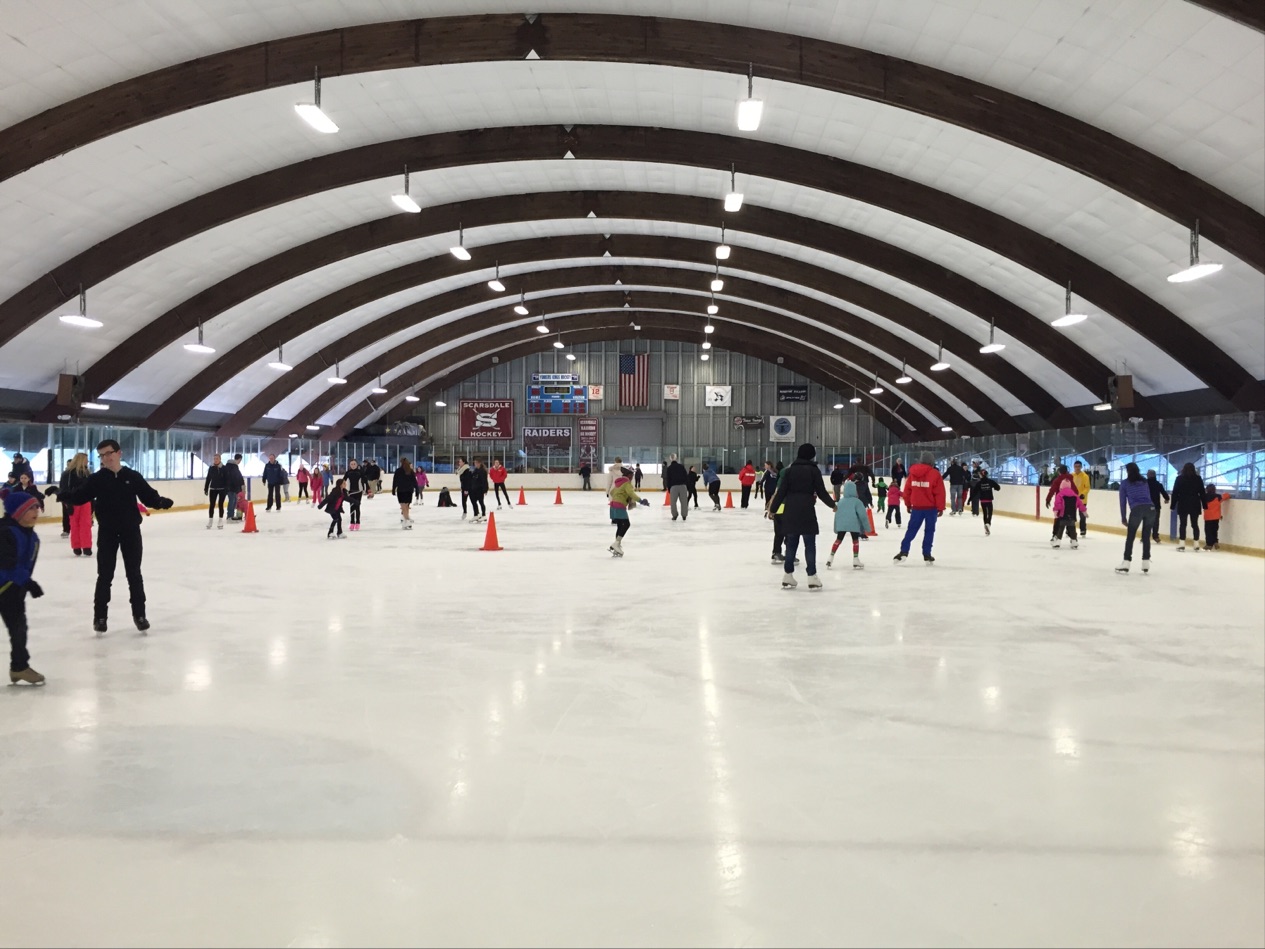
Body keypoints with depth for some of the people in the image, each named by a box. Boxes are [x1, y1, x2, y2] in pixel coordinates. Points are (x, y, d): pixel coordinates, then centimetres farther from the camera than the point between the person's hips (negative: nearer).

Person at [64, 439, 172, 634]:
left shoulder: (133, 477, -4)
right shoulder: (97, 479, -3)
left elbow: (149, 496, -4)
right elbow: (80, 496, -6)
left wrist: (161, 502, -23)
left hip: (131, 531, 0)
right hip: (107, 532, 0)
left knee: (134, 574, 10)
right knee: (105, 575, 6)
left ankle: (139, 614, 20)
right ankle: (100, 616, 17)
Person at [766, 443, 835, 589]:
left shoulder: (790, 469, 6)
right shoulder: (814, 470, -3)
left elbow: (781, 491, 3)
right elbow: (821, 492, -2)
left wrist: (773, 508, 10)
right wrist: (832, 504, 14)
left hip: (790, 512, 4)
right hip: (806, 512, -4)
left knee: (791, 544, 12)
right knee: (810, 545, 3)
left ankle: (787, 577, 13)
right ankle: (812, 577, 2)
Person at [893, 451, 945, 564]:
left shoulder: (912, 473, 1)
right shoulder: (935, 474, -10)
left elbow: (907, 490, 6)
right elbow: (939, 493, -11)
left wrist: (908, 504, 17)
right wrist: (940, 508, -2)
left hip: (916, 507, 3)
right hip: (931, 508, -3)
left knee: (911, 529, 10)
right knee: (929, 530, 7)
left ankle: (904, 551, 1)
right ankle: (926, 554, 8)